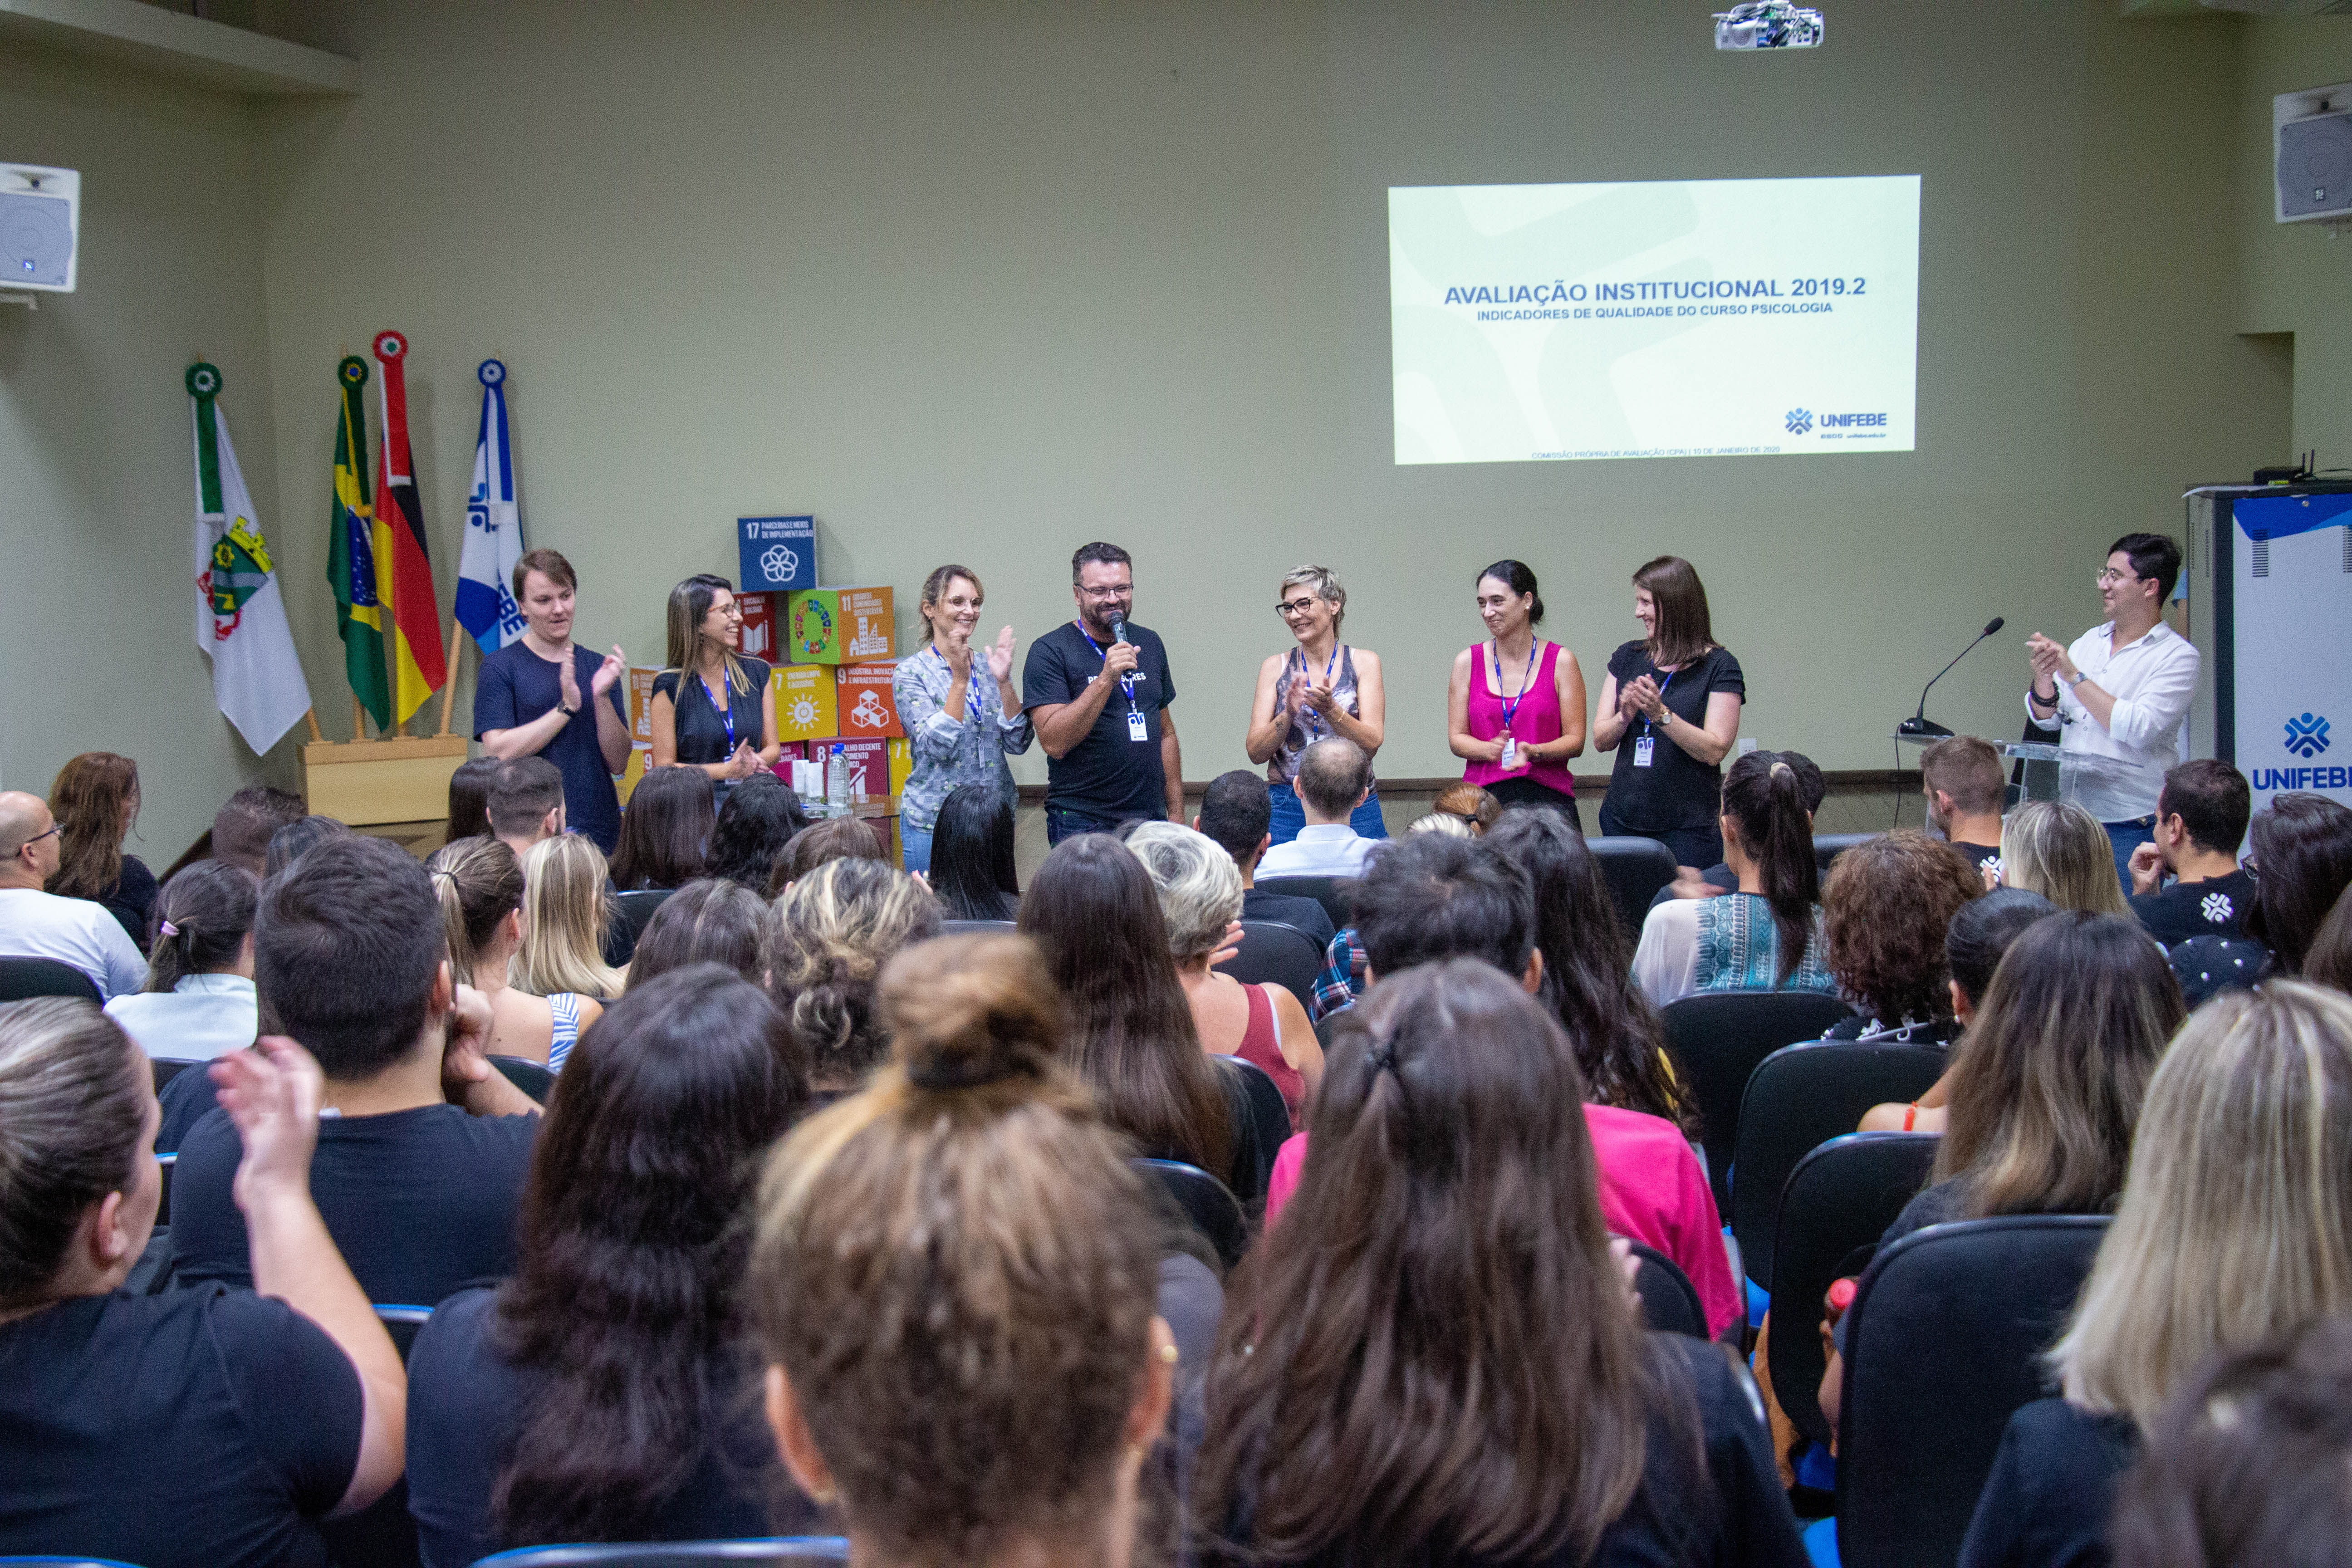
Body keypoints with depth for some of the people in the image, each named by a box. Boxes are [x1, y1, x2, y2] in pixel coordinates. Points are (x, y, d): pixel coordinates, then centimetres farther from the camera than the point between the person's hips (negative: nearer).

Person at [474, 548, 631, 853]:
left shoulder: (598, 668, 12)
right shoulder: (498, 667, 0)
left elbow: (619, 762, 4)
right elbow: (499, 752, -12)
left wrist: (602, 698, -10)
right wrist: (567, 707, -15)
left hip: (600, 832, 3)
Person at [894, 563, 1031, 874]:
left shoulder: (988, 666, 7)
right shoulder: (912, 672, -5)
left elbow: (1018, 743, 0)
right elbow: (938, 747, -16)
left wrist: (1003, 682, -12)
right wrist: (959, 679, -21)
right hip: (934, 821, -4)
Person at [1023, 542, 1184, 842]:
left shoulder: (1149, 644, 11)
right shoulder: (1050, 651, -7)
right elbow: (1054, 743, -18)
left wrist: (1177, 815, 14)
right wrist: (1105, 680, -26)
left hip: (1150, 818, 5)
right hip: (1083, 825, -5)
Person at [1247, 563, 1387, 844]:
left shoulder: (1364, 662, 4)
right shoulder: (1276, 667, 7)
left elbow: (1371, 745, -6)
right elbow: (1255, 752, 0)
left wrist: (1330, 709, -21)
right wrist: (1288, 715, -17)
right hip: (1287, 808, 1)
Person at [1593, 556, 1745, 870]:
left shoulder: (1719, 666, -3)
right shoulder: (1628, 658, 11)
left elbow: (1715, 750, -11)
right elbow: (1600, 740, 9)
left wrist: (1660, 713, -21)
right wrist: (1625, 717, -12)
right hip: (1623, 819, 4)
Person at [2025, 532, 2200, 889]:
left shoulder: (2177, 655, -6)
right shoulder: (2091, 641, 12)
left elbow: (2138, 729, -19)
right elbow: (2047, 718, 12)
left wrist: (2073, 675, -16)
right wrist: (2042, 676, -10)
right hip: (2073, 813, 6)